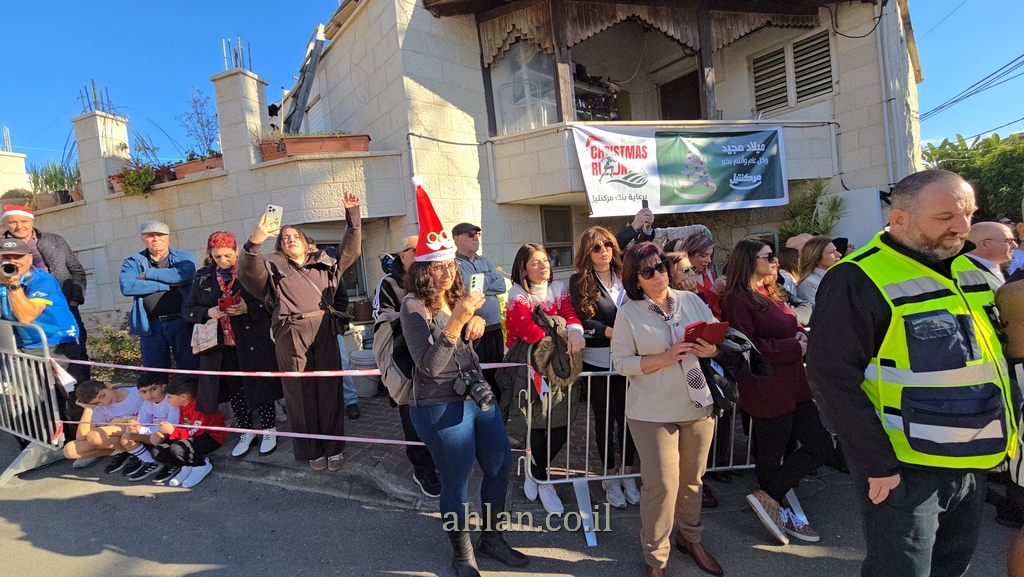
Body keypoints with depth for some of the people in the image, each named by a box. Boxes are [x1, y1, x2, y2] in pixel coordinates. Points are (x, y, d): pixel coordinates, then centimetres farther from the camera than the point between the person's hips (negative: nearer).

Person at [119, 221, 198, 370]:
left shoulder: (184, 257, 8)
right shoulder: (133, 262, 11)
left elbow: (183, 275, -14)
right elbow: (126, 287, -7)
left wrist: (147, 274, -5)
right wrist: (168, 284, -10)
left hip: (182, 323, -2)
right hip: (151, 326, 2)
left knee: (190, 369, 1)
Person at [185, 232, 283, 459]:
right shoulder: (203, 277, 8)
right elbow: (189, 309, 9)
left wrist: (248, 308, -22)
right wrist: (208, 313, -10)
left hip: (253, 343, -4)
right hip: (221, 345, 4)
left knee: (259, 386, 5)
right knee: (234, 389, 13)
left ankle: (269, 430, 21)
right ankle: (246, 432, 29)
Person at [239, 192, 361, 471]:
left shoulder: (324, 261, 17)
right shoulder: (273, 265, 10)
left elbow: (351, 248, 15)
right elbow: (249, 271, -10)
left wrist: (352, 214, 6)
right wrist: (254, 242, -28)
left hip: (324, 329, 2)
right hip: (291, 333, -1)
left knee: (329, 389, 5)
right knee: (300, 393, 6)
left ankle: (334, 448, 16)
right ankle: (312, 450, 19)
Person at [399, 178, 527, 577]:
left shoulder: (456, 296, 6)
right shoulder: (414, 307, -15)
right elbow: (429, 365, -25)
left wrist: (476, 320, -5)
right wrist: (456, 321, -33)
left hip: (477, 396, 8)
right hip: (441, 407, -8)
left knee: (500, 465, 17)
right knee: (456, 482, 7)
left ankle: (492, 538, 39)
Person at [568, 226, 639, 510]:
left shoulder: (624, 277, 7)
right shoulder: (579, 281, -2)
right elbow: (583, 321, -10)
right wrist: (613, 332, -21)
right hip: (598, 361, -2)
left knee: (628, 418, 8)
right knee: (605, 420, 11)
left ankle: (627, 475, 29)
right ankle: (610, 477, 30)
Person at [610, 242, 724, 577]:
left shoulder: (691, 300, 3)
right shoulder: (628, 313, -7)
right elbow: (621, 362, -11)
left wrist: (711, 350, -13)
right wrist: (665, 358, -21)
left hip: (698, 406, 4)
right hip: (653, 412, -4)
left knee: (692, 479, 18)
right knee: (662, 485, 0)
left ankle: (690, 538, 43)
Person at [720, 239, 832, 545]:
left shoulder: (770, 294, 16)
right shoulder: (737, 300, -14)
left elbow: (791, 327, 23)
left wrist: (801, 335, -1)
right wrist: (795, 347, -15)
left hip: (793, 386, 10)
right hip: (766, 391, -9)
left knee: (821, 445, 10)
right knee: (772, 454, 5)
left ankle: (771, 505, 21)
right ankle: (769, 499, 28)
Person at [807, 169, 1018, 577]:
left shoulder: (973, 271, 8)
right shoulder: (858, 280, -20)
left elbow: (995, 354, 19)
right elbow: (833, 378, -23)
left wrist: (1005, 430, 14)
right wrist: (877, 463, -20)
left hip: (974, 462, 8)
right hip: (904, 468, -8)